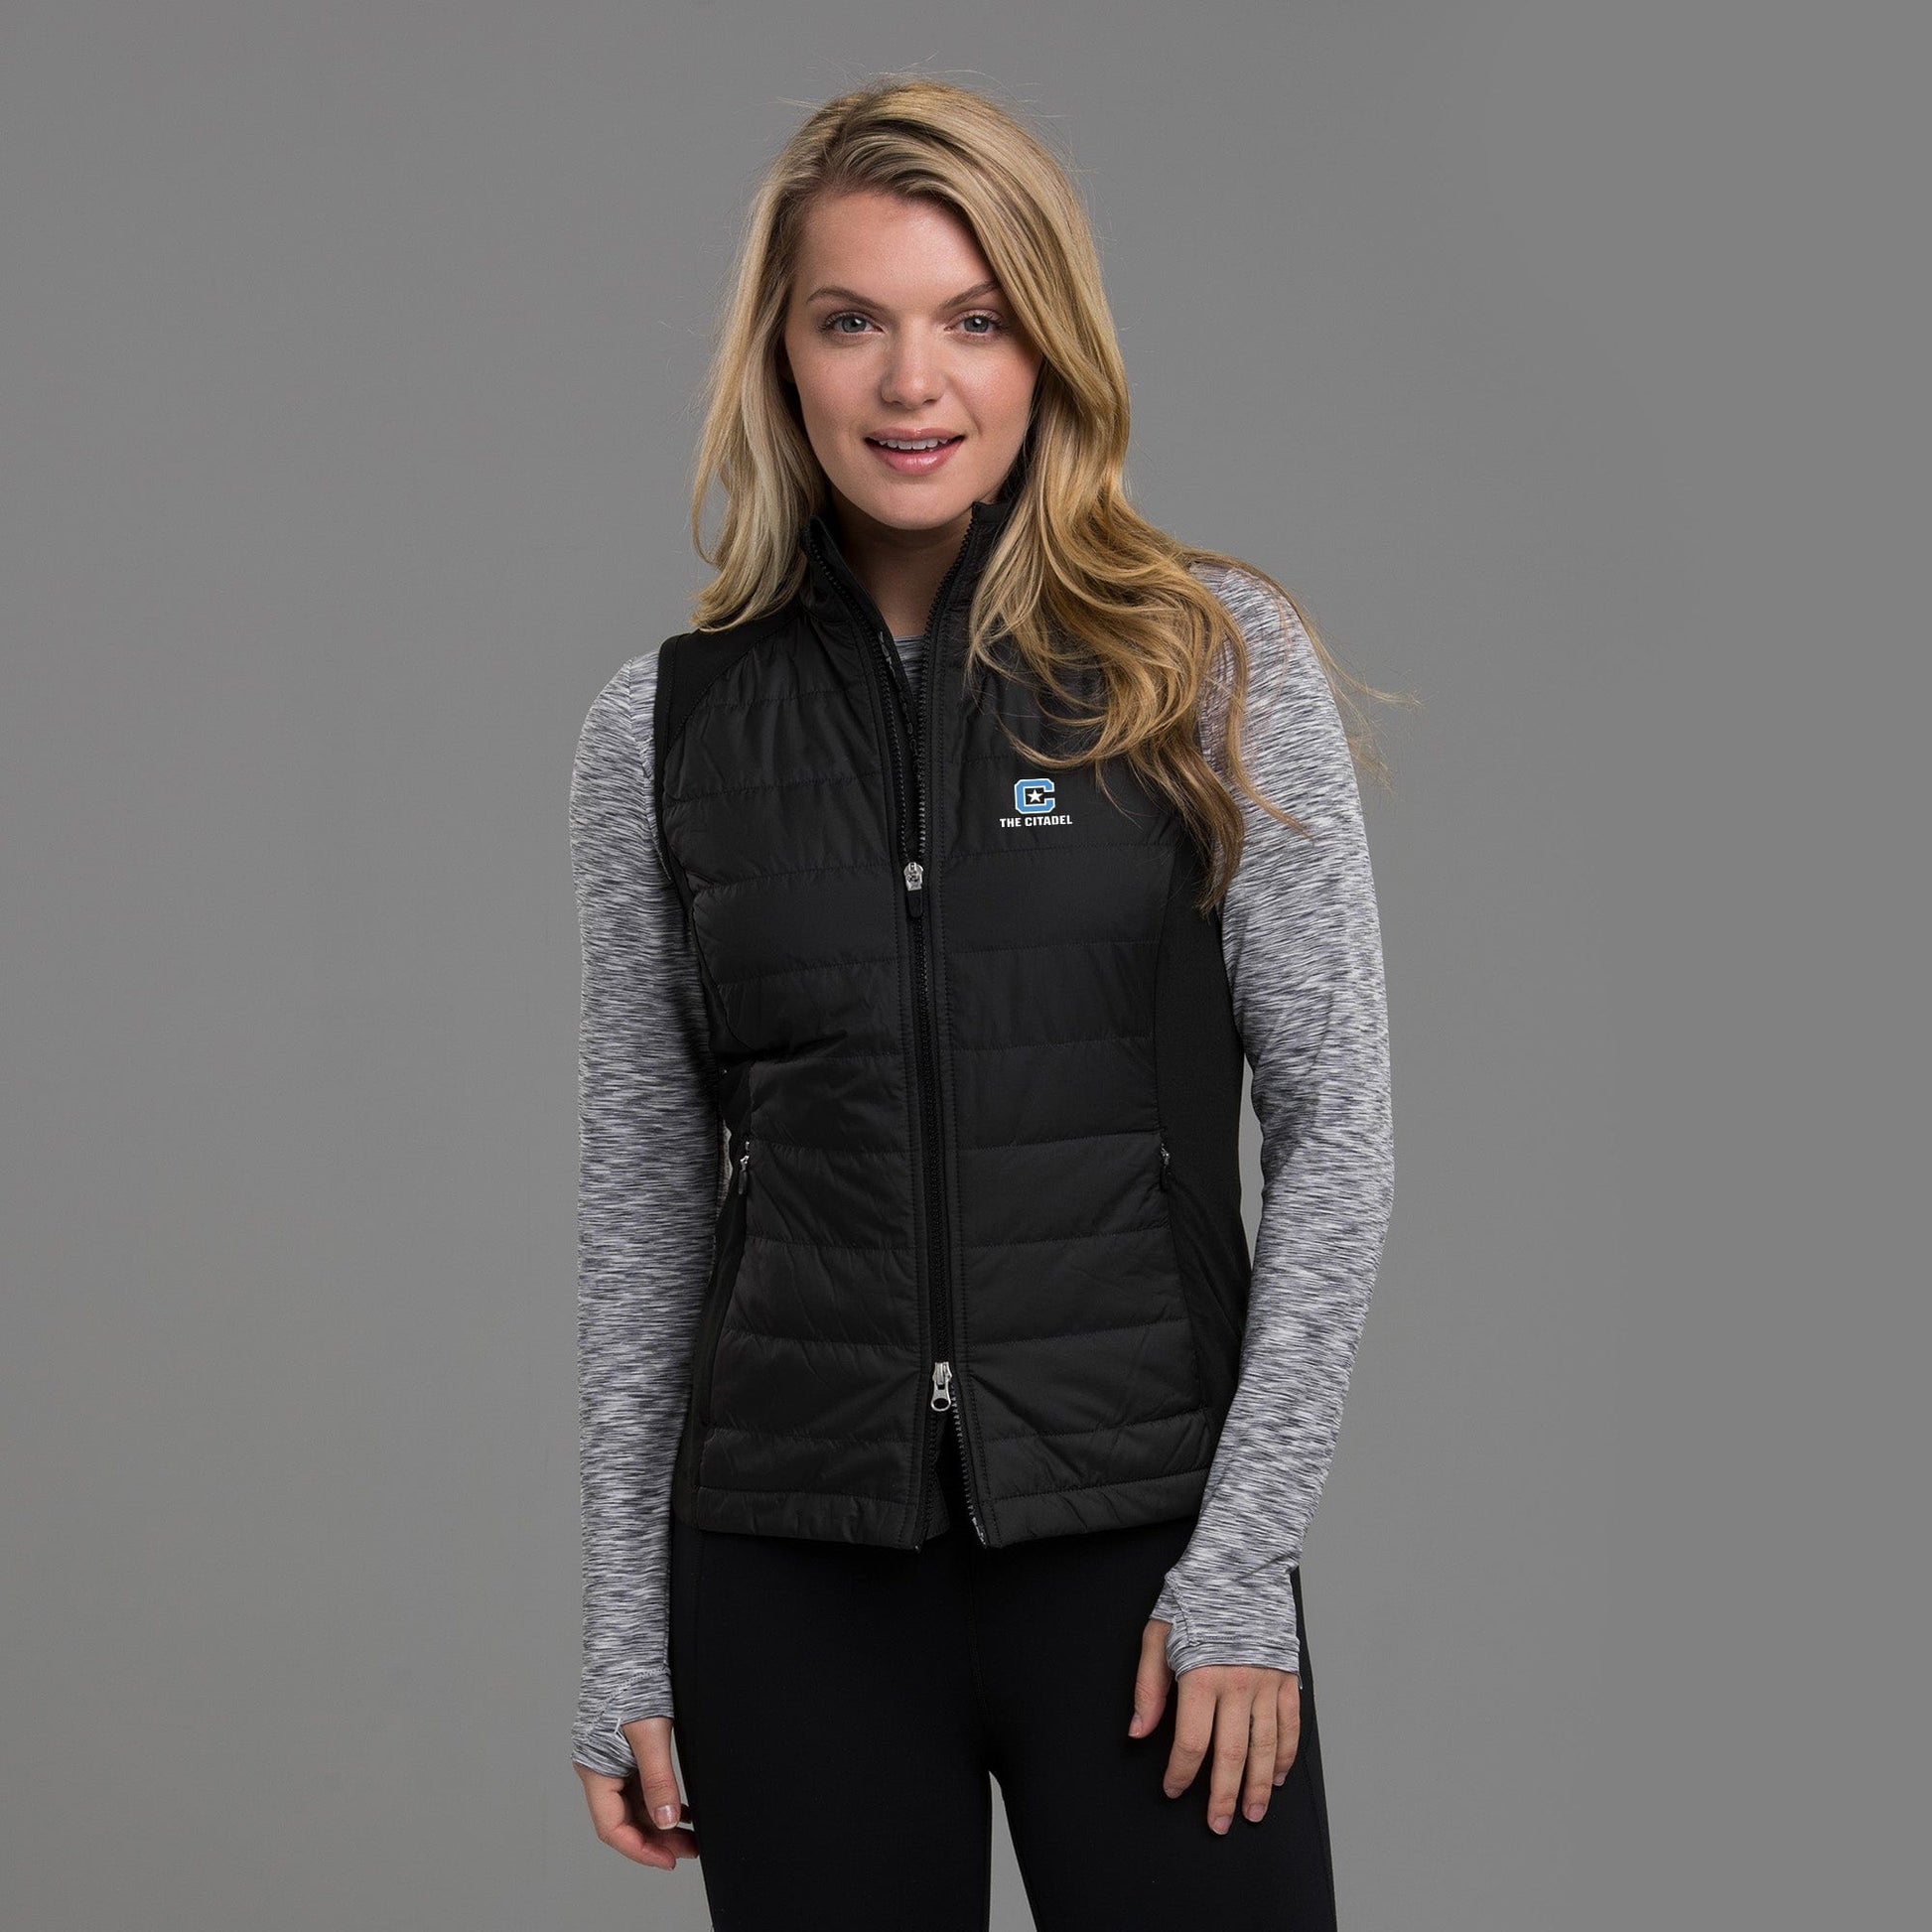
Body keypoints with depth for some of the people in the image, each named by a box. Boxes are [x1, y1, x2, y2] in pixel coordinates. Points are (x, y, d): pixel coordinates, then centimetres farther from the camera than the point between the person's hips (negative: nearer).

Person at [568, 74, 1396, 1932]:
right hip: (795, 1569, 2)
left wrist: (1244, 1559, -8)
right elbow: (643, 1193, 8)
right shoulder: (662, 728, 5)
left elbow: (1335, 1116, -2)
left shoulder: (1215, 663, 0)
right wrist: (624, 1639, 7)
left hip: (1144, 1544, -1)